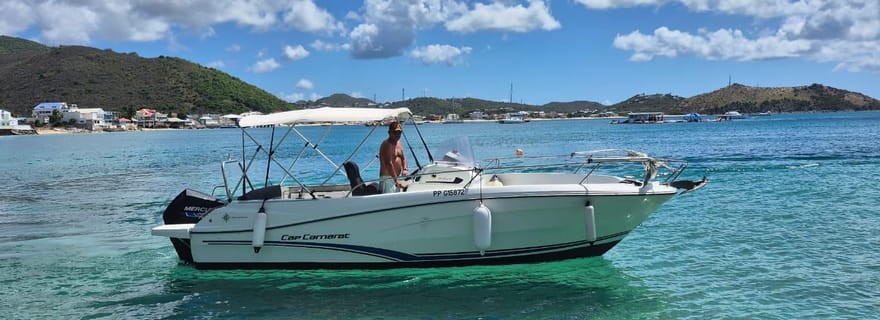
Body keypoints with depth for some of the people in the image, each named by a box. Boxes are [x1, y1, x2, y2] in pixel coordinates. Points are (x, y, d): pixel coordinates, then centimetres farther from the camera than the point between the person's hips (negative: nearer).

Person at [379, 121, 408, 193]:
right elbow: (388, 163, -24)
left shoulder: (398, 142, 14)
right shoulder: (387, 144, -15)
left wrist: (405, 169, -1)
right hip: (387, 178, -10)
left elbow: (403, 158, 21)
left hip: (396, 178, 10)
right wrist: (396, 180, -30)